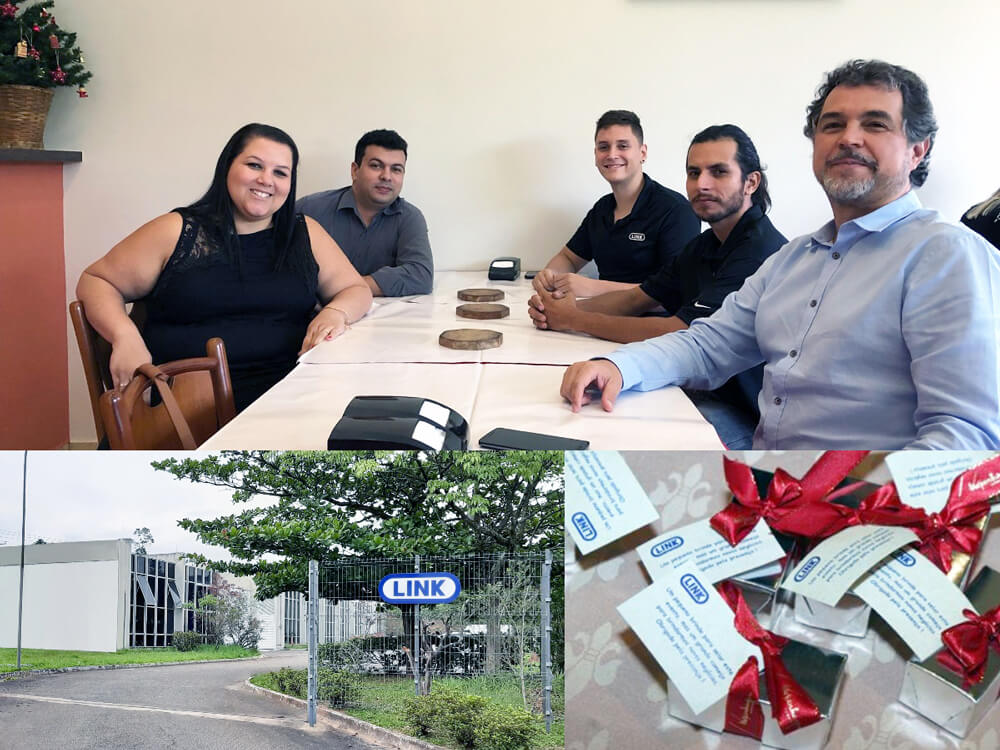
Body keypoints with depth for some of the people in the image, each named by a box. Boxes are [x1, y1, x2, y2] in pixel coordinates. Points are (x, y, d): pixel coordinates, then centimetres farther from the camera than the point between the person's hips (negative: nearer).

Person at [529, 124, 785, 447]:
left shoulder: (762, 251, -22)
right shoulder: (705, 245, 12)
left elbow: (677, 333, -26)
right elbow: (636, 299, 15)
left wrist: (574, 320, -15)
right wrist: (563, 307, -5)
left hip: (749, 415, -9)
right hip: (705, 391, 9)